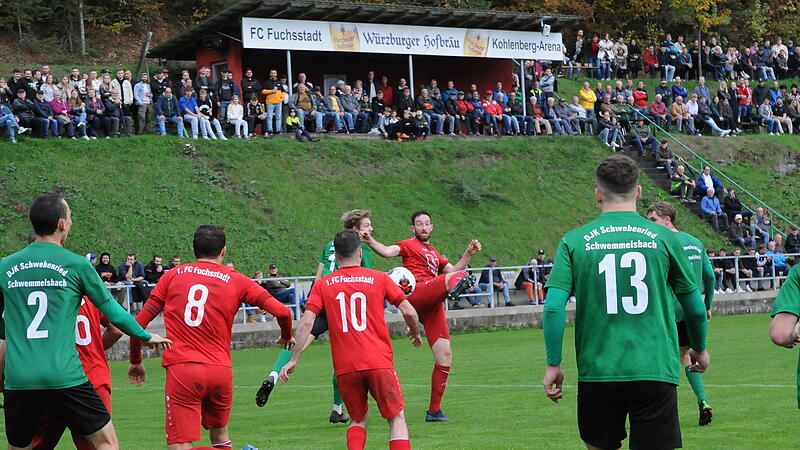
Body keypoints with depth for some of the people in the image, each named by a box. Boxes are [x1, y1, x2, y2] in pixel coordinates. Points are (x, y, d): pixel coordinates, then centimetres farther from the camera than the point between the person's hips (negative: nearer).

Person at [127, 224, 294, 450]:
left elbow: (139, 322, 8)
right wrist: (286, 337, 24)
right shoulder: (236, 281, 8)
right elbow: (281, 312, 2)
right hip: (221, 370, 2)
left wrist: (135, 361, 22)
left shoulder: (172, 276, 9)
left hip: (181, 371, -2)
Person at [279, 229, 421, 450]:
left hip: (345, 367, 2)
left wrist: (293, 360, 2)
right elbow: (409, 312, 2)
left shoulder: (323, 285, 6)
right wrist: (415, 332, 22)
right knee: (397, 419, 7)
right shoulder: (379, 278, 4)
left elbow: (307, 322, -3)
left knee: (358, 420, 19)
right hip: (379, 363, -2)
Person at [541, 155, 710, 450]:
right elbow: (695, 306, 9)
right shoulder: (663, 238, 2)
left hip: (597, 371, 1)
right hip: (656, 369, -1)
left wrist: (553, 365, 5)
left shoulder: (574, 242, 2)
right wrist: (699, 349, 27)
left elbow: (553, 307, -5)